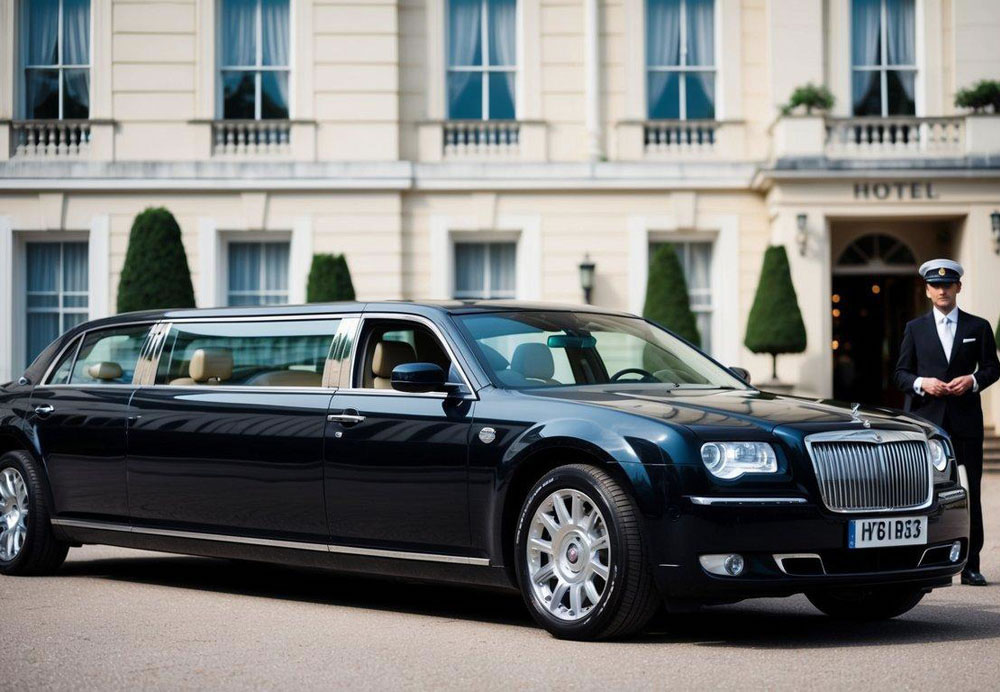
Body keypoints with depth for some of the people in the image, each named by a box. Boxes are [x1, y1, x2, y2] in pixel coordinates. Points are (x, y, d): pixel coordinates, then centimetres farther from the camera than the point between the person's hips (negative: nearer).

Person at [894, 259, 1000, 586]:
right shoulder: (915, 328, 11)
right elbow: (901, 373, 10)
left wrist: (973, 380, -10)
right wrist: (921, 383, -10)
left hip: (966, 421, 0)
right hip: (925, 420, 0)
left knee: (969, 494, -1)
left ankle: (970, 565, 4)